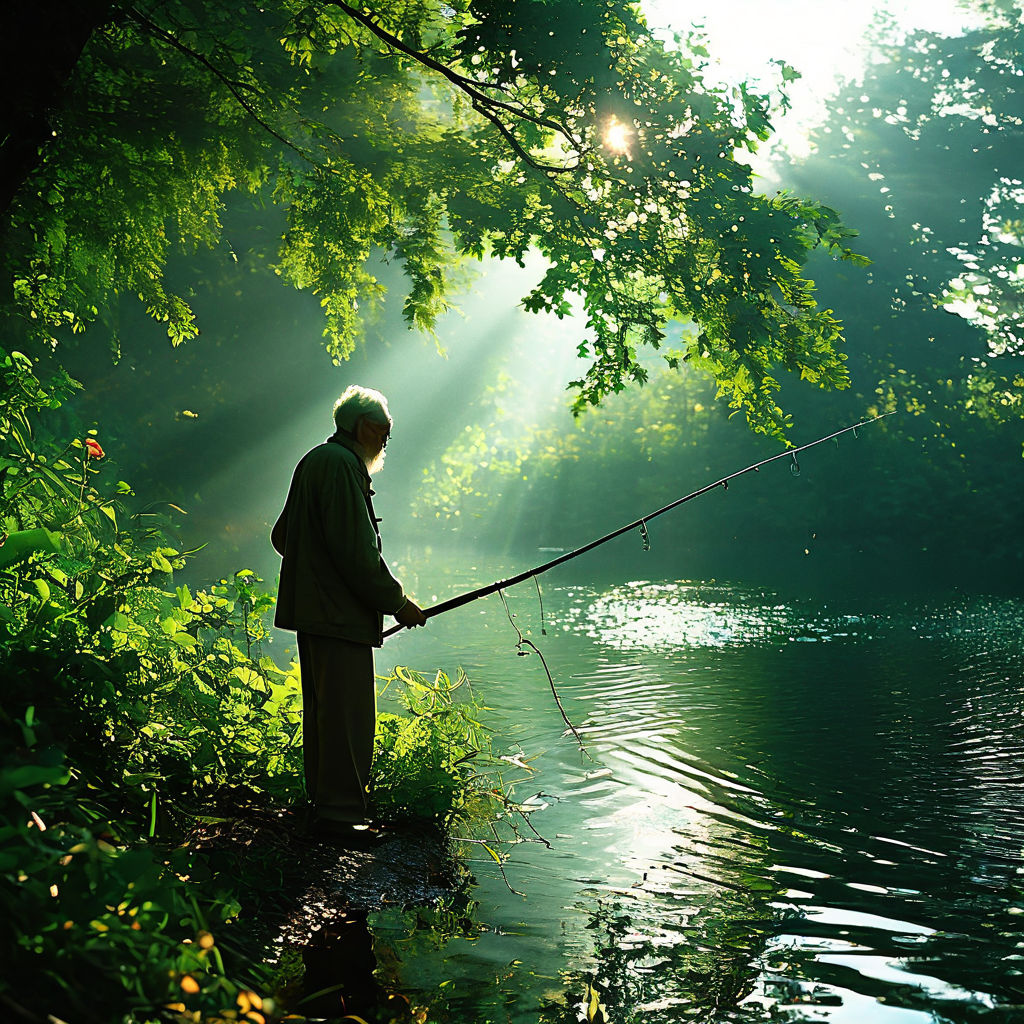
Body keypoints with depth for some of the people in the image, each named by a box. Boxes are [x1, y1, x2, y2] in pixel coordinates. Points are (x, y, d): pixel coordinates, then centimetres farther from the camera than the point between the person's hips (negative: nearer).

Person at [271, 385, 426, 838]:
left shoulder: (313, 461, 20)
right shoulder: (341, 465, -14)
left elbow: (281, 536, 28)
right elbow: (356, 550, -20)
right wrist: (397, 601, -13)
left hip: (312, 610, 11)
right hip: (339, 614, -11)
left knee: (325, 711, 15)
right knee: (348, 714, -9)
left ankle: (323, 803, 21)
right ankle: (339, 811, -7)